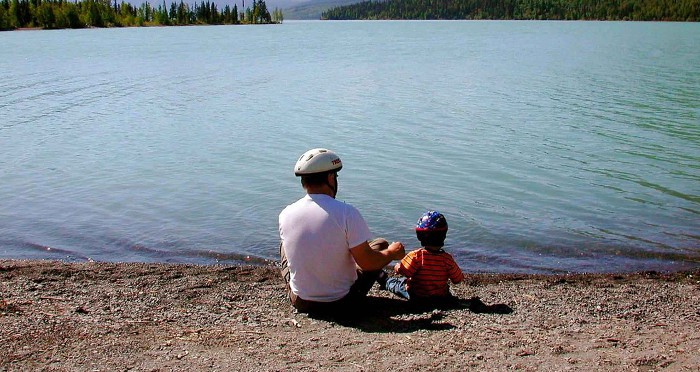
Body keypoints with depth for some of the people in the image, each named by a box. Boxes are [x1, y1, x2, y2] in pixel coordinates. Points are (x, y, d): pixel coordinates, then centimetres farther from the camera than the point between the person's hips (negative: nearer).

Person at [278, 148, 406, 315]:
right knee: (381, 244, 18)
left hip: (301, 302, 3)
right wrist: (392, 253, 3)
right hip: (343, 303, -3)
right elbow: (367, 262, -18)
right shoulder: (347, 213, -22)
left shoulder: (285, 214, -10)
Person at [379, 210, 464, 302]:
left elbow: (401, 270, -22)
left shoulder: (416, 256, -28)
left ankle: (385, 281, 50)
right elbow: (458, 279, -12)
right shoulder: (447, 259, -19)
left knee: (400, 283, 25)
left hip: (417, 296, -2)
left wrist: (397, 267, 1)